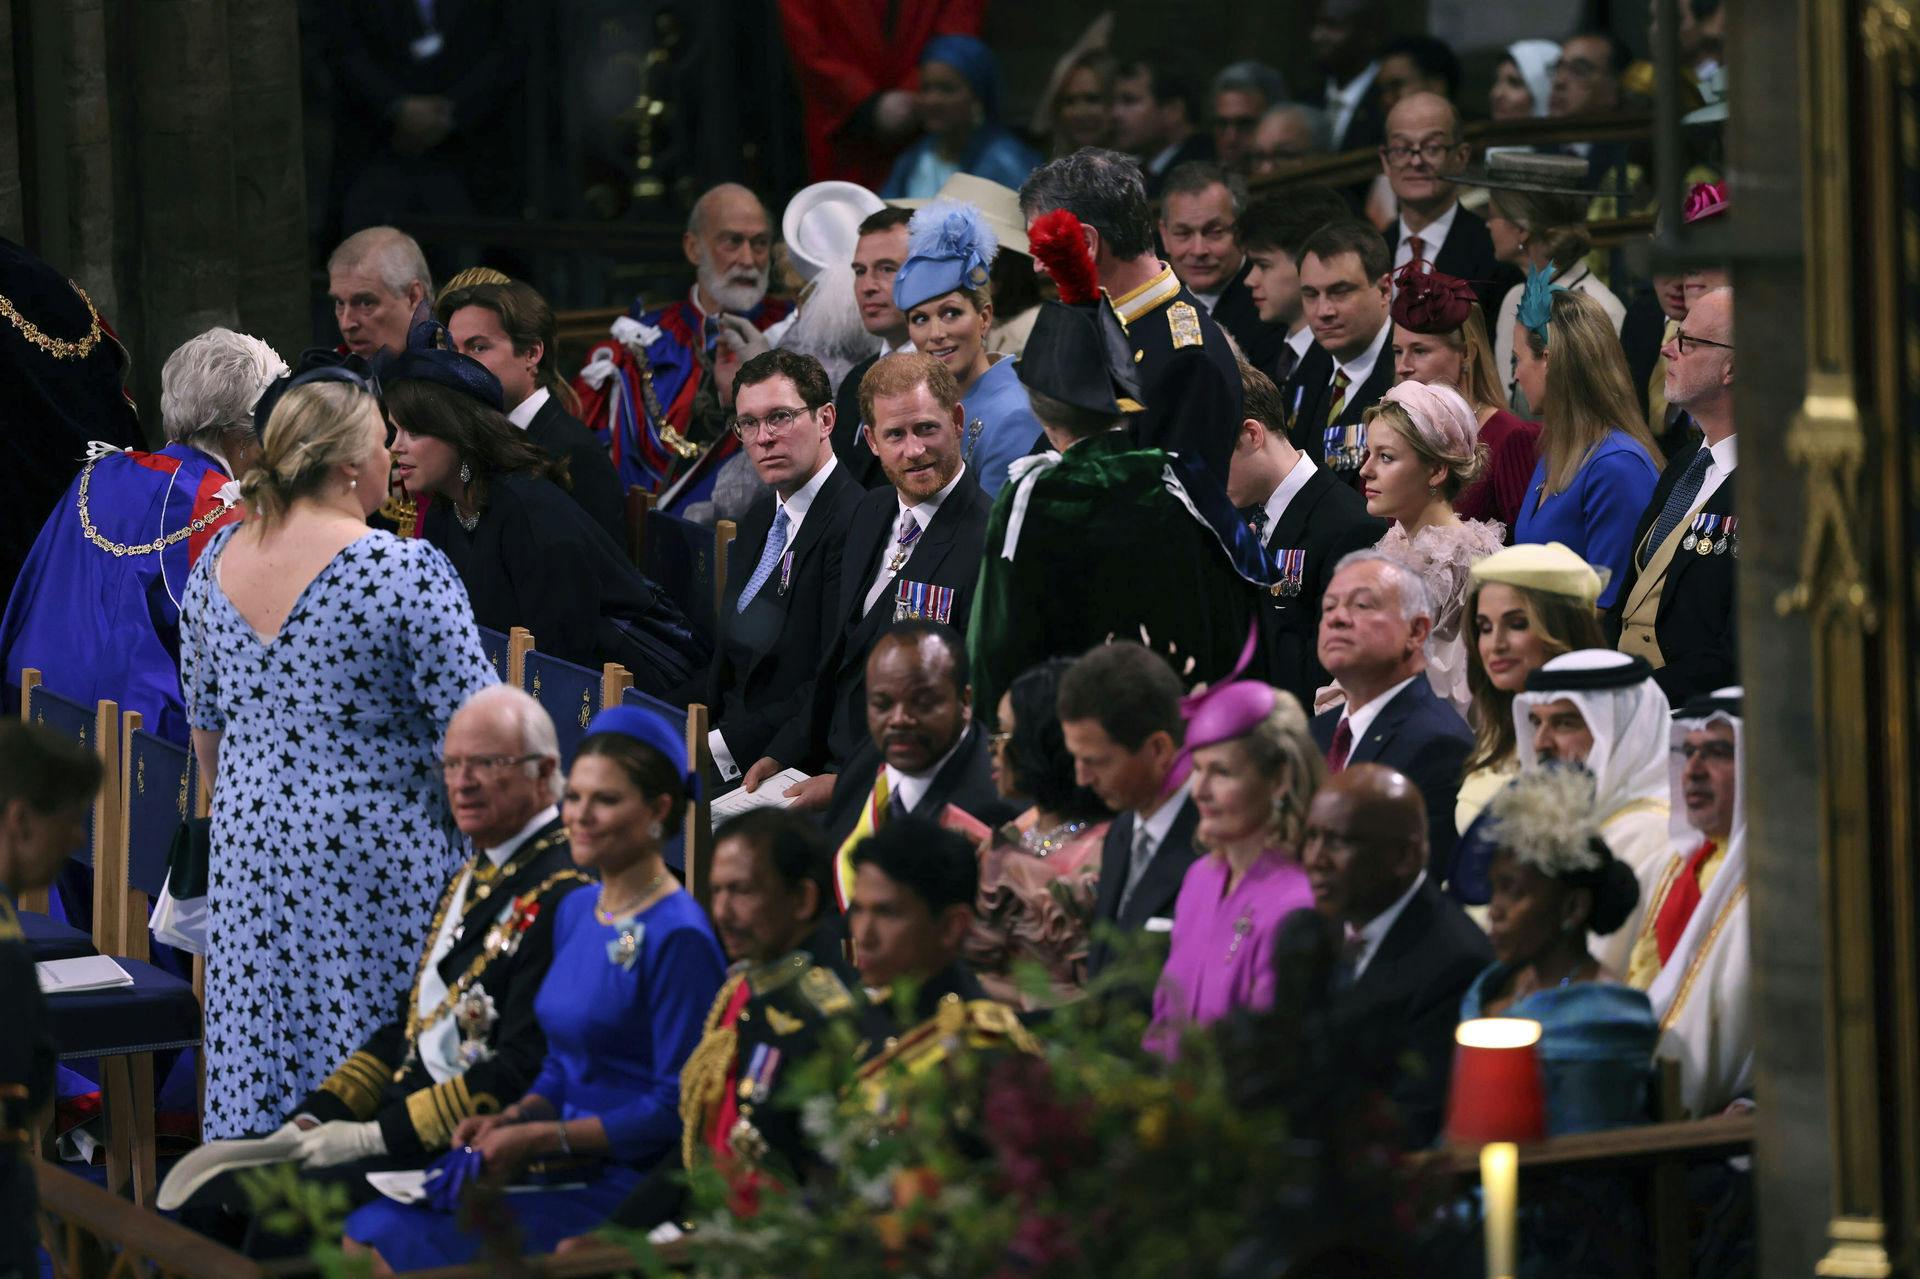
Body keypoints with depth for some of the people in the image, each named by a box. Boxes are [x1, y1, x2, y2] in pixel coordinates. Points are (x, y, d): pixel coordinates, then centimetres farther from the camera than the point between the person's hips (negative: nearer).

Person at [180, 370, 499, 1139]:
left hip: (248, 852, 6)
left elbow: (205, 719, 13)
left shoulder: (218, 559, 3)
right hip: (369, 855, -6)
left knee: (258, 1056, 11)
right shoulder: (403, 571, -16)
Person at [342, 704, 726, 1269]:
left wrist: (540, 1138, -14)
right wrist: (511, 1119, 2)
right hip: (569, 1168, 8)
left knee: (405, 1244, -20)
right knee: (364, 1230, -6)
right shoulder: (575, 911, 14)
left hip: (629, 1181, -8)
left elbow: (676, 1106, -14)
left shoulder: (678, 937, -13)